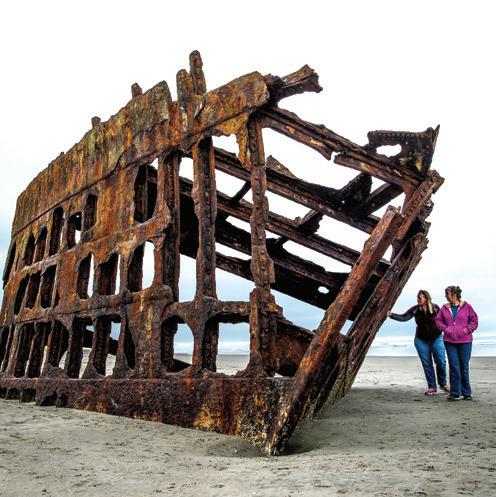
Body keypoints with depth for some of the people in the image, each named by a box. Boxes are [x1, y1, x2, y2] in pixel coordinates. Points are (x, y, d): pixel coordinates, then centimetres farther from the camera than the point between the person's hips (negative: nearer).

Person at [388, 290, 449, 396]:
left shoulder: (435, 308, -10)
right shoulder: (415, 309, -8)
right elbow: (404, 317, -10)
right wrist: (391, 315, -23)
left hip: (436, 339, -1)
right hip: (421, 340, 1)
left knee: (441, 362, 0)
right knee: (427, 364, 4)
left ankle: (443, 384, 22)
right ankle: (432, 387, 14)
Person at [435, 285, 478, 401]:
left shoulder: (466, 306, -2)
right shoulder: (445, 308, 5)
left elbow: (474, 320, 4)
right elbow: (438, 320, 12)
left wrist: (467, 330, -7)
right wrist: (445, 329, -2)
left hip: (465, 341, -2)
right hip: (450, 341, 2)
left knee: (464, 367, 5)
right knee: (454, 367, -1)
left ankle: (467, 393, 18)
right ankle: (455, 393, 6)